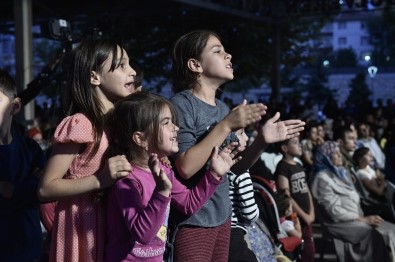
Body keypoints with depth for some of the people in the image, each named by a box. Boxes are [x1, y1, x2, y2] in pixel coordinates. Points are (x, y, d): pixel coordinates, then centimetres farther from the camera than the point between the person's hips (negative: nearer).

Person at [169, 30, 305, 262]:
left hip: (222, 216, 7)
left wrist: (262, 142, -6)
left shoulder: (222, 108, 8)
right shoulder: (181, 105, -13)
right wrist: (226, 126, -24)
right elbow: (185, 168, -23)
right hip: (192, 222, -7)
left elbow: (234, 168, 10)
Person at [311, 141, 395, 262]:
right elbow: (334, 211, -16)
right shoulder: (322, 178, -10)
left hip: (356, 219, 8)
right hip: (340, 223, -8)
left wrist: (363, 217, 0)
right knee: (377, 235, -27)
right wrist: (363, 219, -16)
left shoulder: (339, 173, 16)